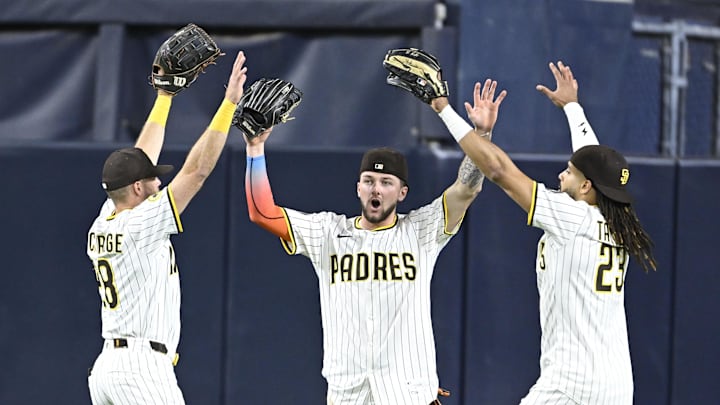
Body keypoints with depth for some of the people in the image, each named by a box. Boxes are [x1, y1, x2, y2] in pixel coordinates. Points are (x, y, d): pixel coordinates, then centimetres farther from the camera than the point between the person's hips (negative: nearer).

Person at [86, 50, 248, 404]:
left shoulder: (102, 225, 11)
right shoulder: (139, 225, -11)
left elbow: (140, 159, 22)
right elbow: (196, 171, -14)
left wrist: (165, 94, 27)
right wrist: (229, 102, -14)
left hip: (105, 368, 9)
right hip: (142, 369, -9)